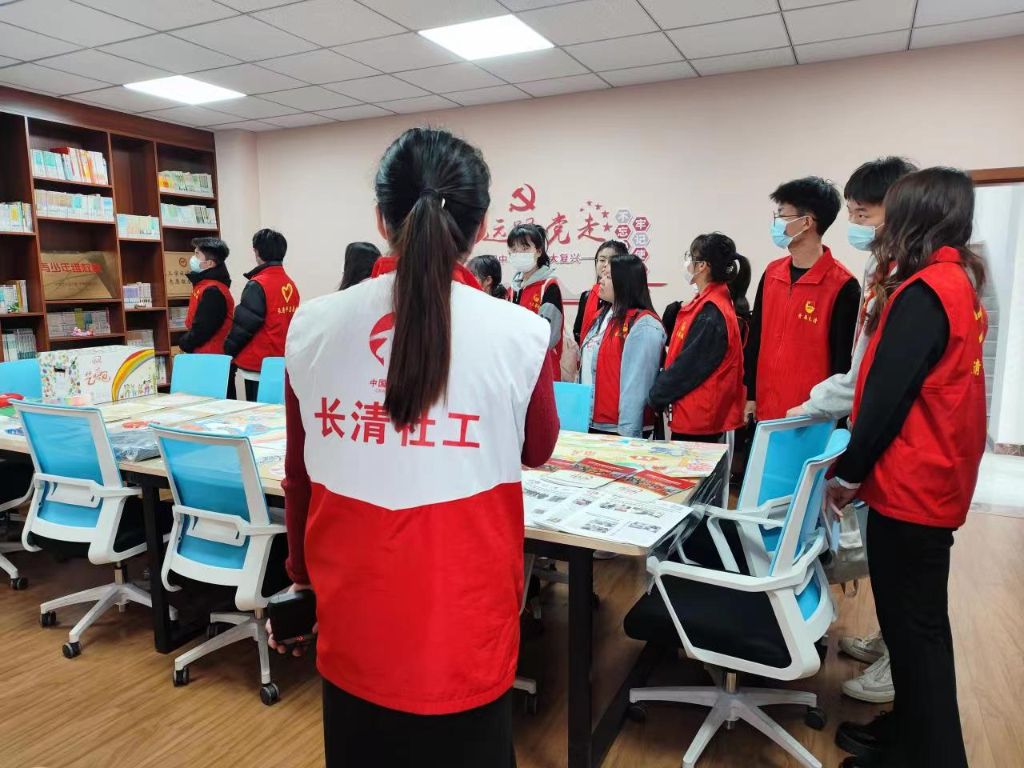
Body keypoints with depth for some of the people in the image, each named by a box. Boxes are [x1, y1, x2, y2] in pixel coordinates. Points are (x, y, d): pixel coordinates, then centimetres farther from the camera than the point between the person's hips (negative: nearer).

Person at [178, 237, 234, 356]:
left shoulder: (213, 291, -19)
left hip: (210, 356, -10)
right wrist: (186, 341, 9)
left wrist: (184, 343, -5)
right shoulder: (205, 284, 13)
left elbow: (202, 329, -21)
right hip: (203, 353, 10)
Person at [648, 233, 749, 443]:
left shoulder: (711, 312, -19)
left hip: (698, 418, -9)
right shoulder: (710, 302, 10)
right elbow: (680, 356, 13)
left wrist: (655, 396, -7)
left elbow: (688, 365, -19)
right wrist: (660, 392, 10)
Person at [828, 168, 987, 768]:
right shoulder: (960, 281, 10)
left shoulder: (923, 292, -19)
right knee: (916, 618, 19)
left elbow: (888, 394, -21)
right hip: (936, 479, 9)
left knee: (912, 625, 3)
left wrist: (850, 471, -9)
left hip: (911, 485, -9)